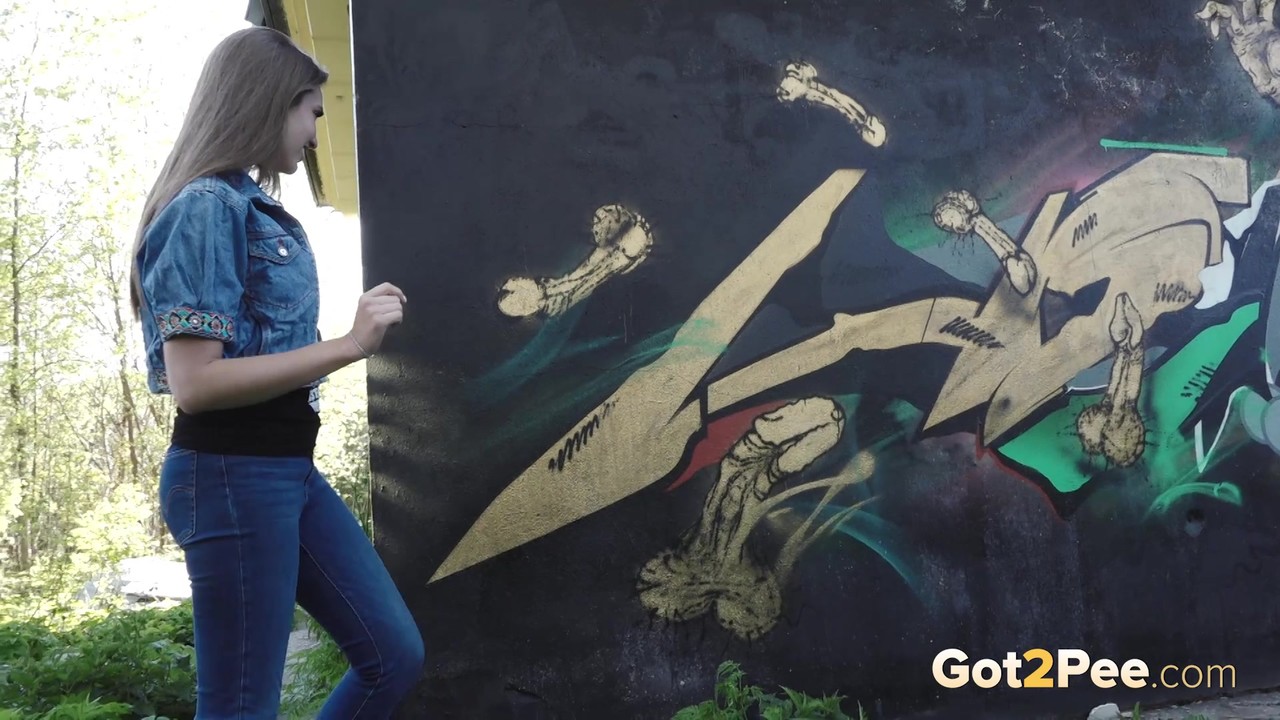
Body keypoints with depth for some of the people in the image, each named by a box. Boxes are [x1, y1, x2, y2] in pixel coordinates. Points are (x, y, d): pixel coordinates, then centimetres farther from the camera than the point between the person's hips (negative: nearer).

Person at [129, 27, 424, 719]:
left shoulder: (257, 209, 14)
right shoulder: (206, 208, -14)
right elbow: (195, 383, -22)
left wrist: (352, 342, 20)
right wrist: (347, 345, -21)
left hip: (290, 468, 9)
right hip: (232, 476, -9)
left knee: (395, 656, 11)